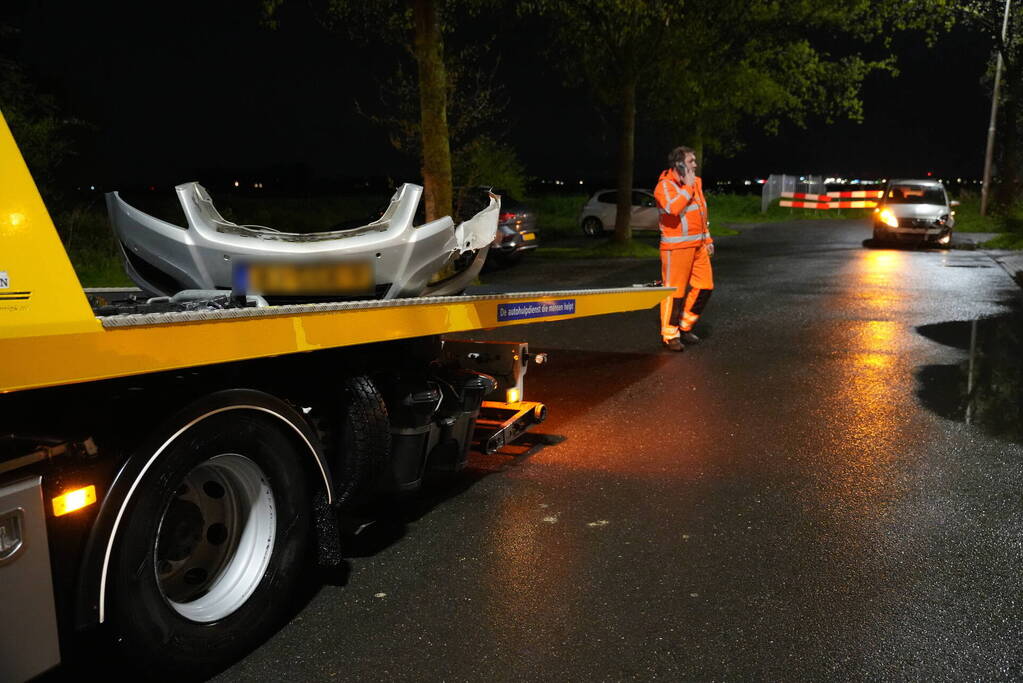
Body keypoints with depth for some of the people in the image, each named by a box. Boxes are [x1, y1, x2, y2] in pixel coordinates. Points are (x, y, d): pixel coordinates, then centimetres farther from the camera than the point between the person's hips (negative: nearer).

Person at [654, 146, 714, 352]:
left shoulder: (696, 182, 16)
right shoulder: (665, 185, -10)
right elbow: (673, 207, -30)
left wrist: (707, 238, 22)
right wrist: (688, 186, -18)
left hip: (697, 245, 8)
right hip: (676, 247, -8)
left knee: (705, 286, 8)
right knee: (674, 291, -5)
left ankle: (685, 326, 22)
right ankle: (669, 335, 6)